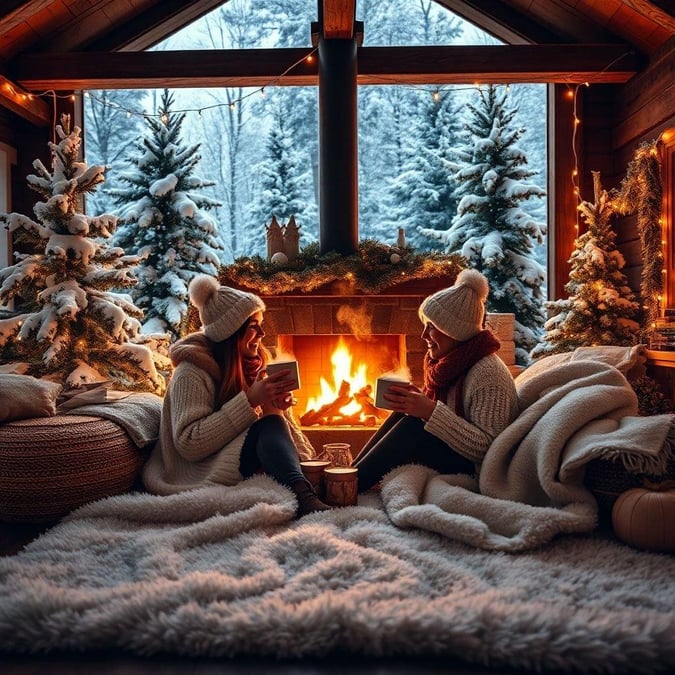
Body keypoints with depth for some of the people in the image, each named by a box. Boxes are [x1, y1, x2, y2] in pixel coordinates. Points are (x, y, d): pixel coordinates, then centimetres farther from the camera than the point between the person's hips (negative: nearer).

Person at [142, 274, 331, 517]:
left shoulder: (252, 366, 9)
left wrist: (275, 406, -13)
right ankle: (304, 496, -49)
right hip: (203, 474, -6)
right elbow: (189, 444, -22)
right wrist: (249, 400, -26)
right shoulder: (192, 371, -13)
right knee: (269, 424, -30)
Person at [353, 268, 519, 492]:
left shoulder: (487, 374, -22)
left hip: (474, 470, -8)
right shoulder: (451, 360, 4)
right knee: (405, 417, -10)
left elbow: (486, 447, -27)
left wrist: (431, 412, -32)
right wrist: (419, 401, -8)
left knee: (413, 427, -25)